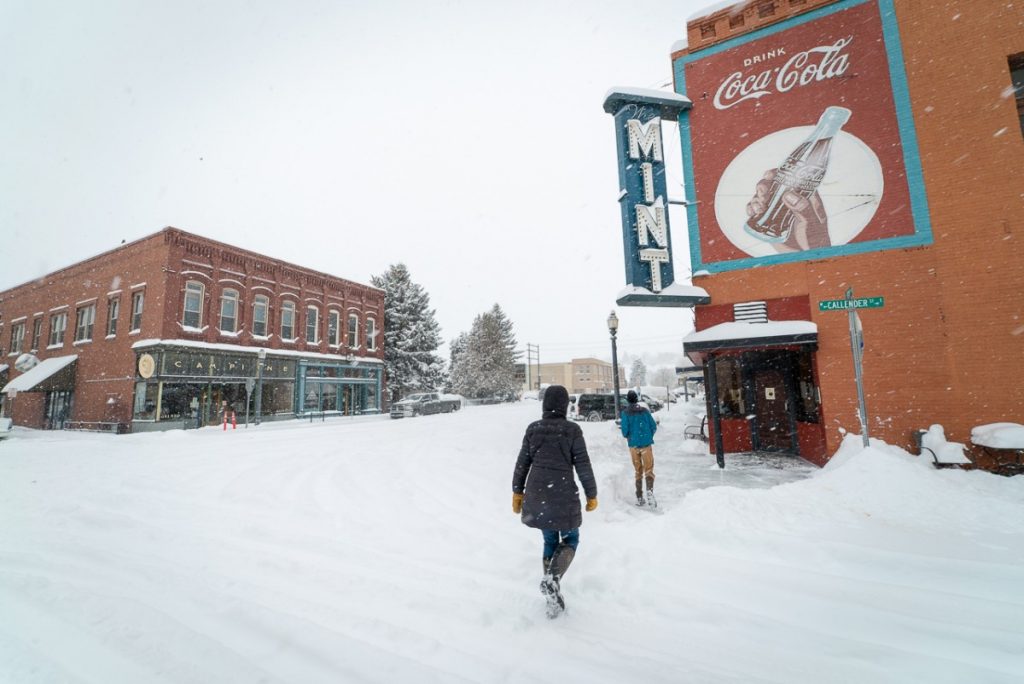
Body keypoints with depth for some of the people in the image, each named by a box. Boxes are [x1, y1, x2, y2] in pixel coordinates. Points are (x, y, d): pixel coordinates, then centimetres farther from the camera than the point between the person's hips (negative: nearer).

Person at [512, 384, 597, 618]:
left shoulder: (533, 428, -1)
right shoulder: (572, 430, -11)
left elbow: (522, 463, 4)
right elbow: (583, 465, -9)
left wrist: (518, 492, 14)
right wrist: (592, 494, 4)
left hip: (537, 495, 4)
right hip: (563, 496, -4)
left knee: (550, 541, 22)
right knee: (570, 540, 18)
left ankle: (553, 598, 25)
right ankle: (552, 578, -7)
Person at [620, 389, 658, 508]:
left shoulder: (625, 413, -5)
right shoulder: (645, 410, 1)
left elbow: (625, 430, -10)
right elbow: (654, 427, 1)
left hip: (633, 445, 0)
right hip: (646, 444, 0)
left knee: (638, 471, 13)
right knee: (649, 469, 1)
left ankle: (639, 498, 14)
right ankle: (650, 490, -23)